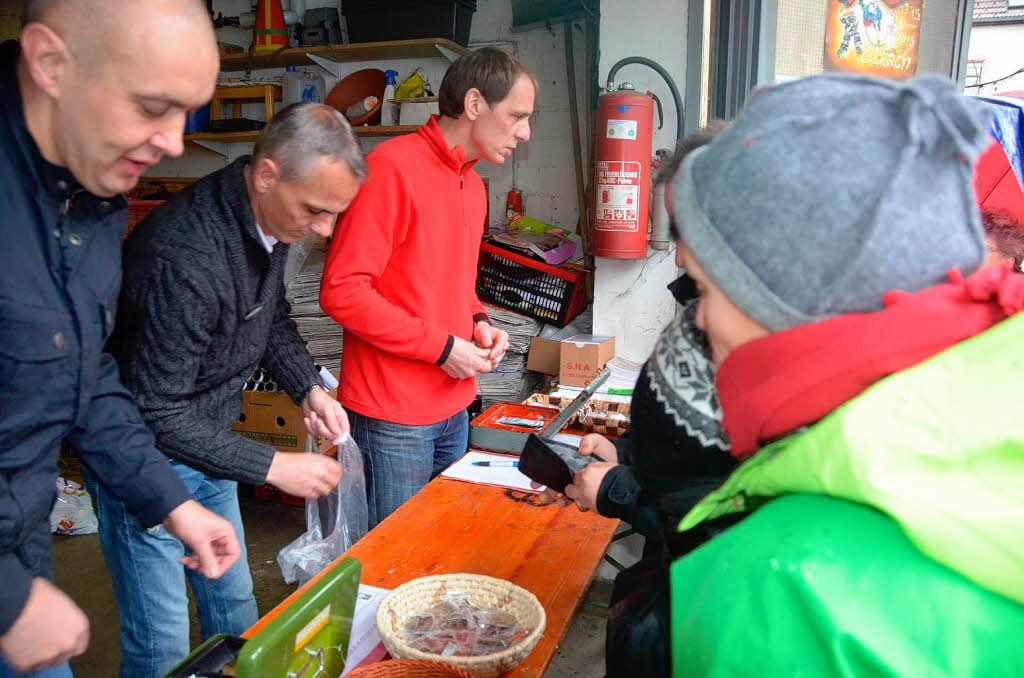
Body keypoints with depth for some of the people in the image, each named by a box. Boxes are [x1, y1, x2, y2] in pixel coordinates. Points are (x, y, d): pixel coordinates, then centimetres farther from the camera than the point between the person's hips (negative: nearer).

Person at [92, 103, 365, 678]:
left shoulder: (272, 220, -5)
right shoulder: (184, 255, -32)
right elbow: (157, 414, -27)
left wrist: (309, 389, -3)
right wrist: (273, 466, -24)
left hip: (208, 445, 8)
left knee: (234, 609, 21)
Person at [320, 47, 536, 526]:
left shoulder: (472, 184, 13)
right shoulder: (392, 168, -15)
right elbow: (341, 290, -19)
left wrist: (478, 321, 4)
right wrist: (442, 347, -17)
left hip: (453, 407, 8)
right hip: (393, 415, -8)